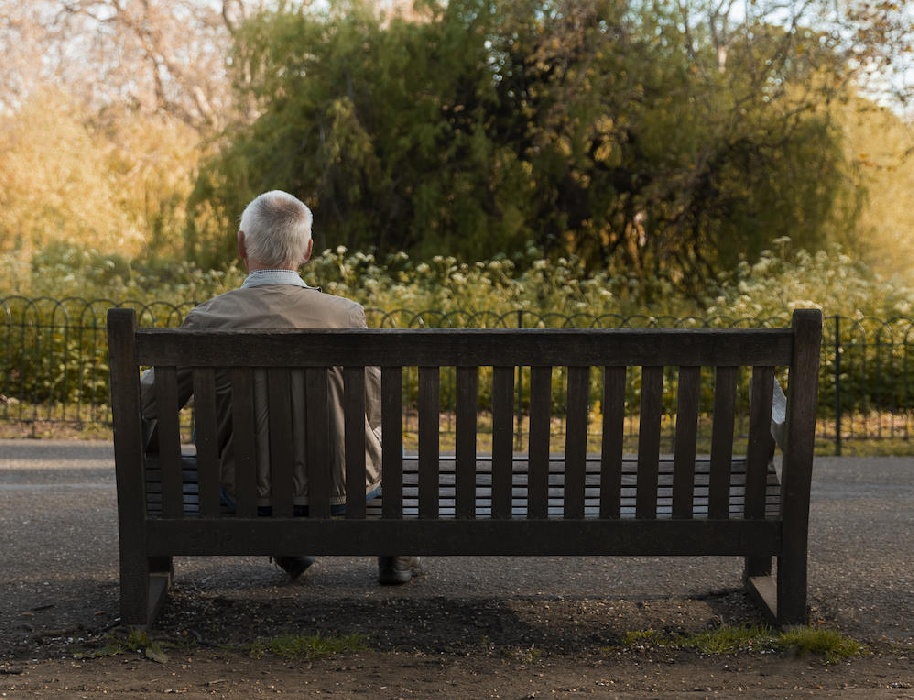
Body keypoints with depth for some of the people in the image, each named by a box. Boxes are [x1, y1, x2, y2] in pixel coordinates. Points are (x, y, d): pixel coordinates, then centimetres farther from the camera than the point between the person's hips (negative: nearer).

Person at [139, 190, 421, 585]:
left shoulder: (208, 320, -15)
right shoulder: (347, 315, -15)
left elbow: (148, 404, -3)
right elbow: (375, 410, -1)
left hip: (248, 495, 1)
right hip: (343, 492, -1)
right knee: (382, 430, 33)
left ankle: (288, 550, 45)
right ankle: (393, 556, 43)